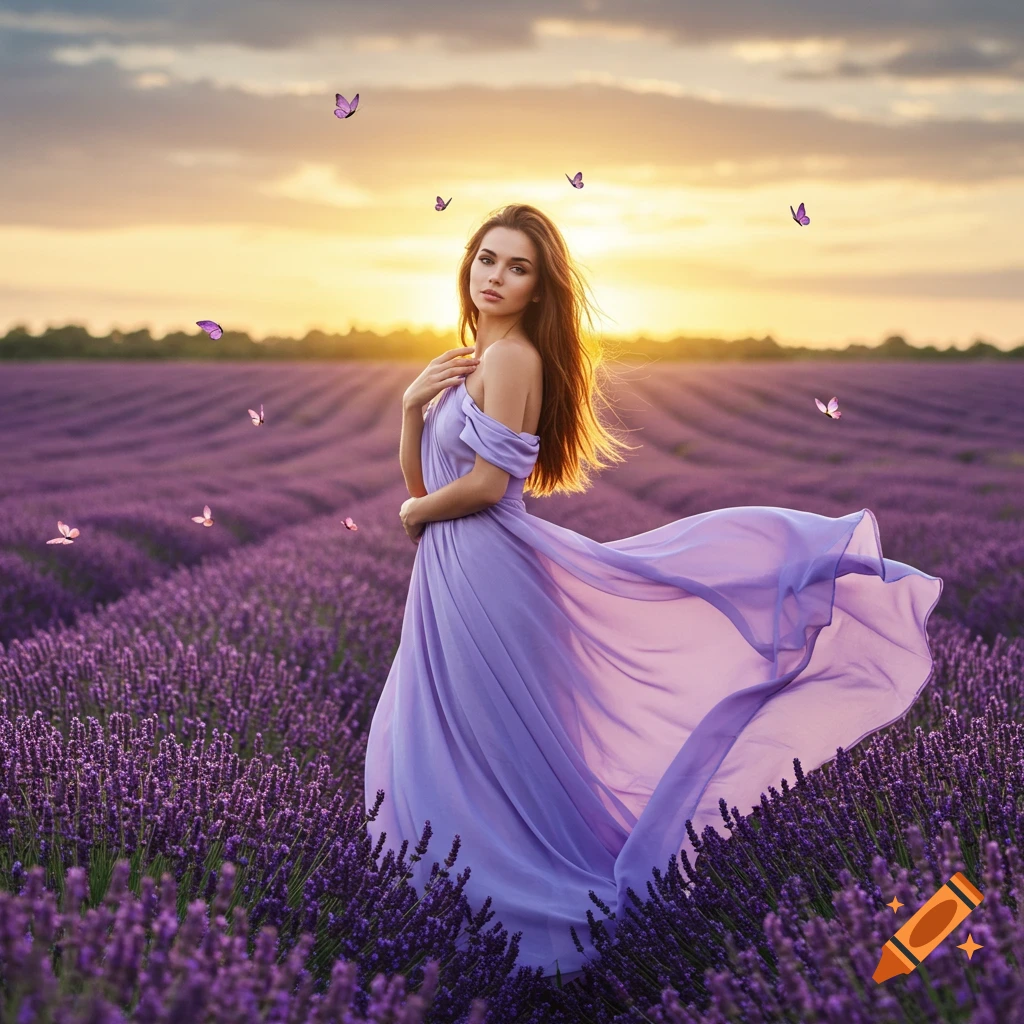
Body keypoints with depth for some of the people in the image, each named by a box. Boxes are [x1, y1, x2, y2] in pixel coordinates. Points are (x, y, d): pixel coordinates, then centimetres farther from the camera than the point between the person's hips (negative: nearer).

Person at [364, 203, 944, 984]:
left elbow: (486, 484, -20)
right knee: (435, 744, 16)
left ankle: (555, 908, 17)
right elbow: (420, 479, 12)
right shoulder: (468, 362, 14)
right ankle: (477, 898, 29)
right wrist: (413, 404, -5)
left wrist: (415, 514, -2)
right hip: (452, 576, 10)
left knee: (504, 749, 2)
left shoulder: (511, 357, -14)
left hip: (488, 571, -10)